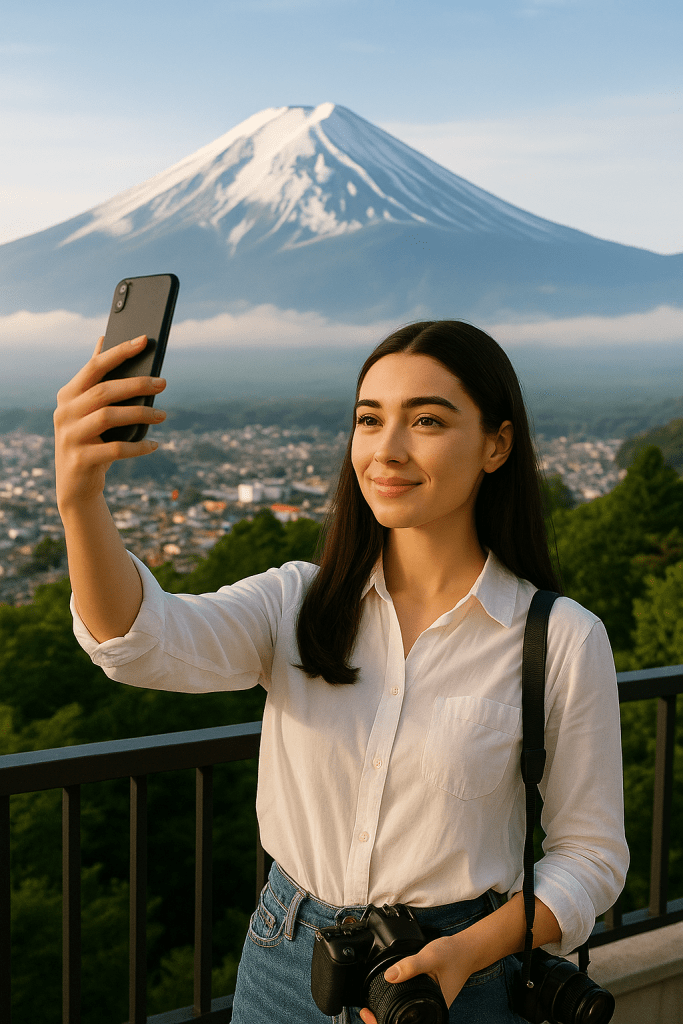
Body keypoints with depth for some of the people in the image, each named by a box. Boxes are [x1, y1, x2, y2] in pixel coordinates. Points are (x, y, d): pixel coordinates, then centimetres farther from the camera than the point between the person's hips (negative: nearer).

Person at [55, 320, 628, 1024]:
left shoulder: (563, 641, -12)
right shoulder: (301, 602, -6)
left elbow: (590, 854, -5)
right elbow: (146, 641, -24)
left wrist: (468, 954, -20)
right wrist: (80, 497, -41)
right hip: (284, 964, 3)